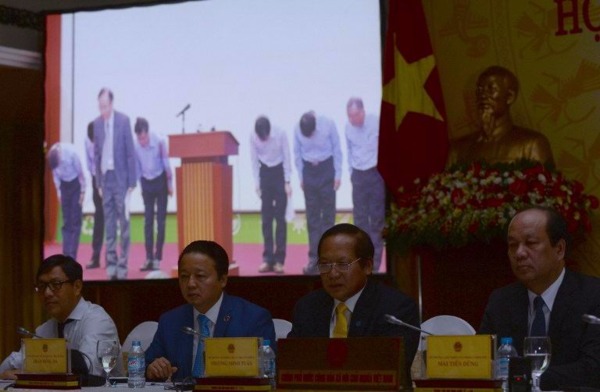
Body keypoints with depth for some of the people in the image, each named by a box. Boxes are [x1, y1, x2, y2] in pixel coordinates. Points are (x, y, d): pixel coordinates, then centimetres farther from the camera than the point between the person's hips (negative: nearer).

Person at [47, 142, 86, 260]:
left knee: (75, 221, -7)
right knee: (66, 222, 1)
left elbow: (80, 172, -16)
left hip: (75, 183, -4)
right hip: (64, 184, 4)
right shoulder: (51, 155, -17)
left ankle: (72, 257, -7)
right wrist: (59, 192, 3)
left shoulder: (71, 152, -30)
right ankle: (66, 255, 2)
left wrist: (82, 191, -9)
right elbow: (55, 174, 2)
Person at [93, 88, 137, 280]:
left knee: (123, 222, -1)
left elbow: (130, 152, -4)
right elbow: (96, 153, 10)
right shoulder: (96, 123, 4)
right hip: (105, 178, 3)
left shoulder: (123, 120, -6)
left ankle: (123, 265, 3)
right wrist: (98, 183, 8)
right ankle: (111, 264, 10)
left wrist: (131, 183, -6)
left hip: (121, 178, -3)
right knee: (109, 223, 6)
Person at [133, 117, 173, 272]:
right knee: (148, 220, 3)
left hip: (160, 180, -2)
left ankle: (157, 258, -2)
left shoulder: (159, 141, -21)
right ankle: (149, 258, 6)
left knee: (160, 220, -3)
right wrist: (141, 186, 5)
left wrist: (169, 184, -2)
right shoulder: (136, 146, -15)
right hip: (146, 182, 2)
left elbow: (166, 163, -9)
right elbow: (137, 167, -1)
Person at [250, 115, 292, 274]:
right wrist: (257, 183, -5)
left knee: (280, 217, -4)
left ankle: (279, 259, -2)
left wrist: (287, 182, -10)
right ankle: (268, 259, 5)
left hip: (280, 173, -2)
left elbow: (286, 157, -11)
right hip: (265, 174, 2)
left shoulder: (280, 134, -20)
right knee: (266, 218, 1)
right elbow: (254, 160, -4)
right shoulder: (253, 137, -14)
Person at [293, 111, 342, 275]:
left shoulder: (328, 124, -16)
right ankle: (314, 258, 3)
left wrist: (337, 175, -6)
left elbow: (337, 150, -7)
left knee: (328, 214, -2)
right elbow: (297, 154, 2)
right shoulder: (297, 129, -10)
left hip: (327, 169, -2)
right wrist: (301, 177, 4)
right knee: (312, 216, 2)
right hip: (309, 171, 2)